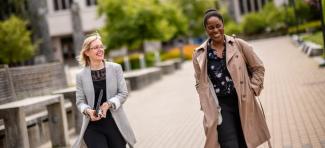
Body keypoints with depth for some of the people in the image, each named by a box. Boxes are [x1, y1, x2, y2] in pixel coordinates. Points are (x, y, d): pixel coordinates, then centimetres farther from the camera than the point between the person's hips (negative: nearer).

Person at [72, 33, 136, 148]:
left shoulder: (116, 68, 1)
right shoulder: (81, 75, 2)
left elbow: (123, 93, -1)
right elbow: (80, 101, 3)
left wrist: (109, 104, -18)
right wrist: (88, 110, -18)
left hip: (115, 125, 1)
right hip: (93, 127, -1)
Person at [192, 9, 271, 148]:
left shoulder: (239, 45, 0)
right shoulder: (199, 55, 2)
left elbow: (258, 68, 8)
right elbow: (200, 84, 9)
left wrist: (252, 89, 0)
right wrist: (207, 107, 1)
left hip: (243, 103, 1)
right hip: (220, 107, -1)